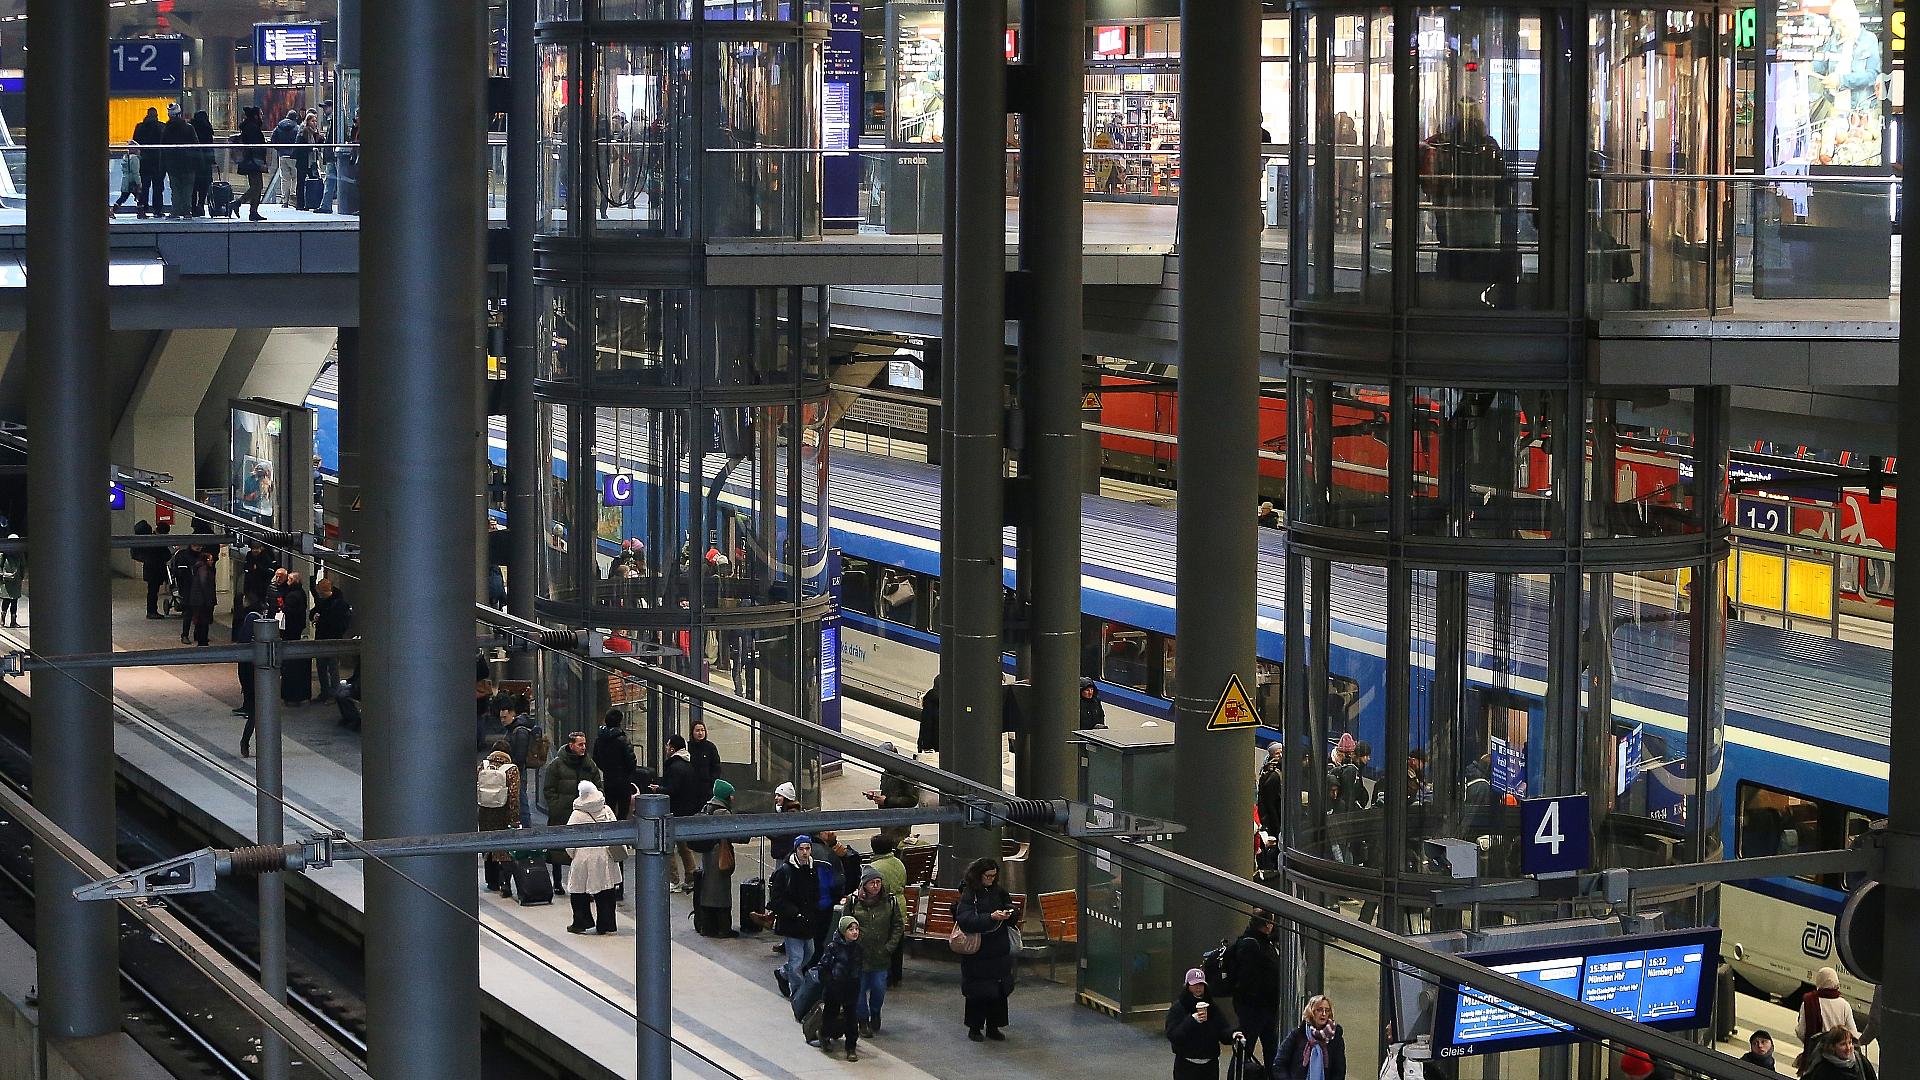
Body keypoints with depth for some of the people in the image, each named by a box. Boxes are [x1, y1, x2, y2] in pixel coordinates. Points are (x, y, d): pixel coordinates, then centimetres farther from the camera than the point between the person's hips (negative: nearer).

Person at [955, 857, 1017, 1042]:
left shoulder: (998, 892, 7)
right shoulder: (968, 894, -10)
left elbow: (1010, 908, 17)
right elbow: (965, 920, -21)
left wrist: (1008, 914, -7)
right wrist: (990, 917, -27)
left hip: (999, 950, 5)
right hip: (977, 951, -5)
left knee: (1000, 990, 7)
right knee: (977, 991, 2)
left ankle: (993, 1027, 17)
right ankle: (974, 1028, 15)